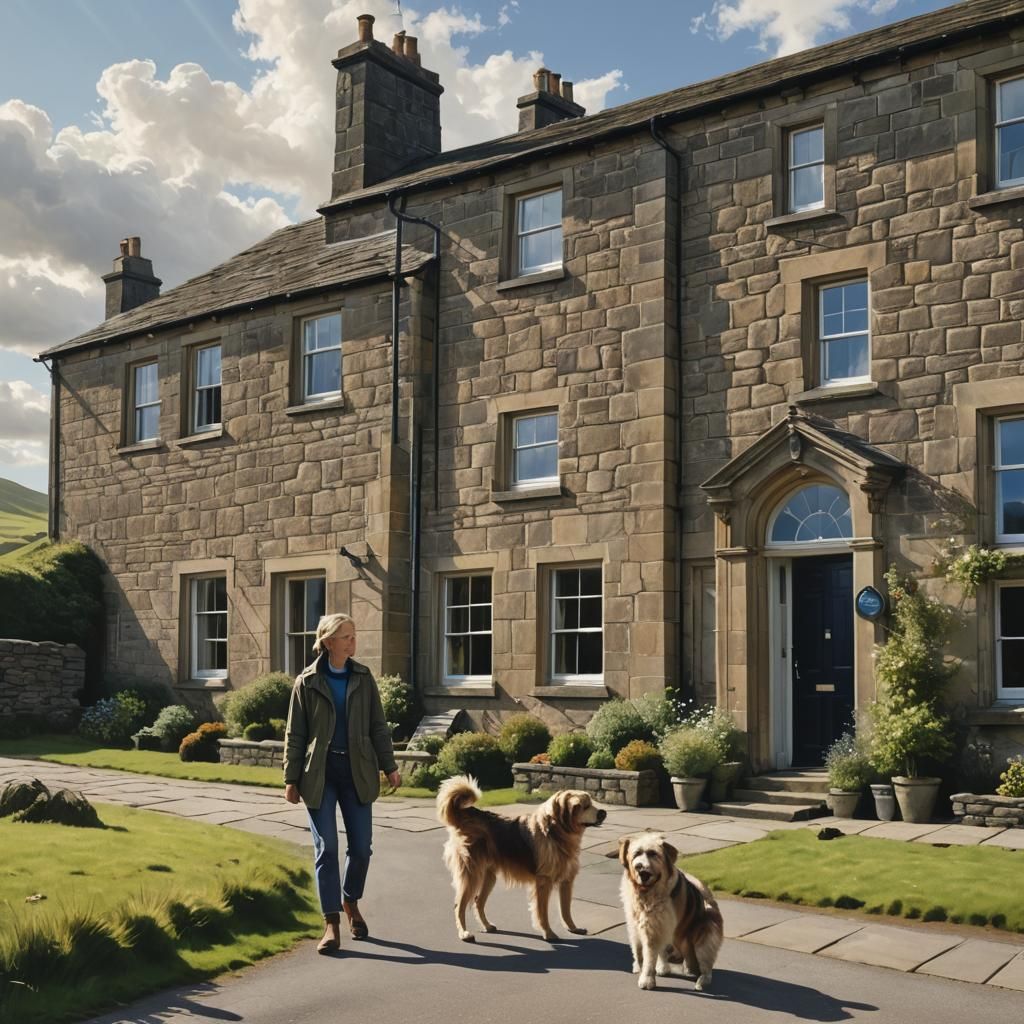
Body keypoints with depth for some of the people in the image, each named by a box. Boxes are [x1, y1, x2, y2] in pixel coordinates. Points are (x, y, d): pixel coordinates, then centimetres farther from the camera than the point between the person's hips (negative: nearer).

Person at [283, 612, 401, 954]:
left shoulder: (363, 678, 5)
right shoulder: (307, 682, -1)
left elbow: (377, 726, 8)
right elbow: (295, 734, 1)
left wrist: (389, 766, 2)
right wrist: (291, 779, -1)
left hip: (357, 771, 2)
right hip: (319, 773, -2)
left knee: (361, 846, 5)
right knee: (326, 847, -4)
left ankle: (351, 902, 31)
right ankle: (331, 923, 3)